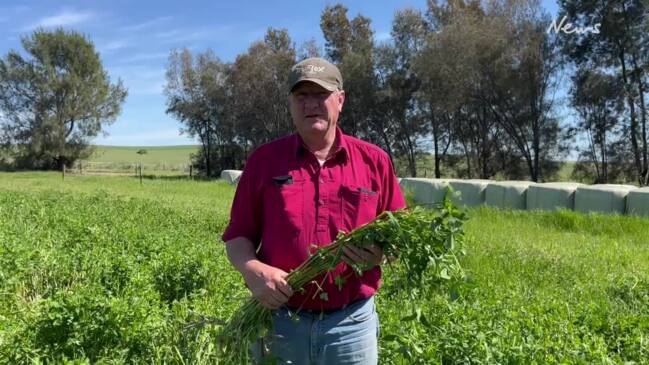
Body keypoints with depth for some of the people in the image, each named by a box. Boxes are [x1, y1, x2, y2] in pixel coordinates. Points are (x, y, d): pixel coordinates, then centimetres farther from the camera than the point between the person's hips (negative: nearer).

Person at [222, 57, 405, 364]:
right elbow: (238, 235, 3)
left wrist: (381, 252, -15)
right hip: (278, 321, 0)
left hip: (351, 324, 1)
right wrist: (253, 271, -16)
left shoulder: (374, 160, 1)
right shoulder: (264, 160, 1)